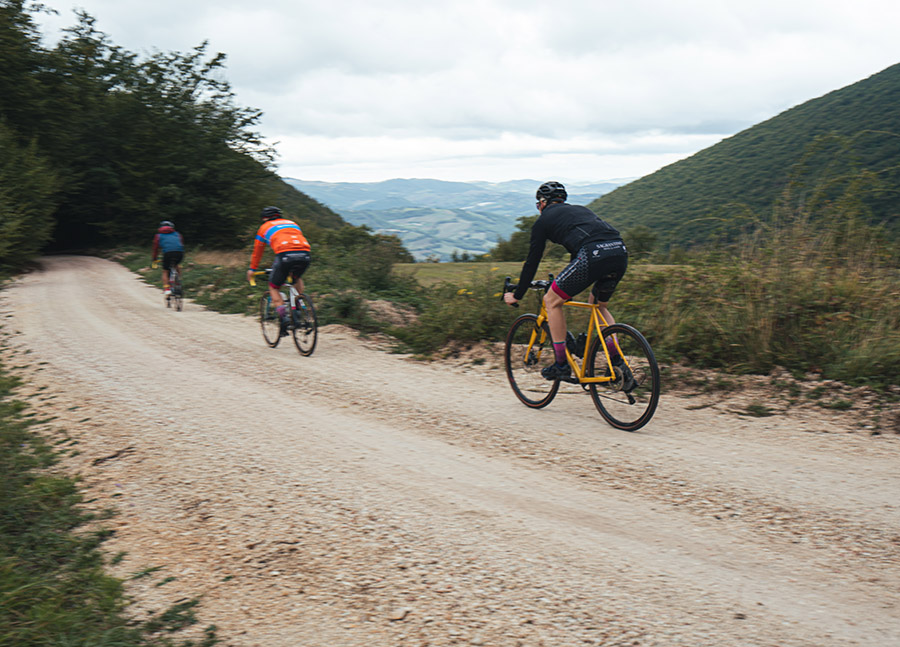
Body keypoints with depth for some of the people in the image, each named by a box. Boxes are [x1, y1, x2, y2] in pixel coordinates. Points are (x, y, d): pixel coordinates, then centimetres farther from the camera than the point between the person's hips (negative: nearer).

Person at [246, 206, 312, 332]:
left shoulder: (264, 228, 27)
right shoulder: (292, 223, 36)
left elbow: (257, 252, 36)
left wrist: (252, 270, 50)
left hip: (284, 255, -4)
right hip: (305, 255, 4)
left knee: (273, 287, 14)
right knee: (296, 278, 35)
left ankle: (283, 316, -4)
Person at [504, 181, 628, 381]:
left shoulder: (544, 220, 20)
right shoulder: (582, 209, 37)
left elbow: (532, 262, 21)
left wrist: (517, 295, 33)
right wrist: (595, 289, 56)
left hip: (592, 256, -7)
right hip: (621, 253, 7)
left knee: (552, 300, 12)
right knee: (600, 306, 30)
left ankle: (561, 365, 13)